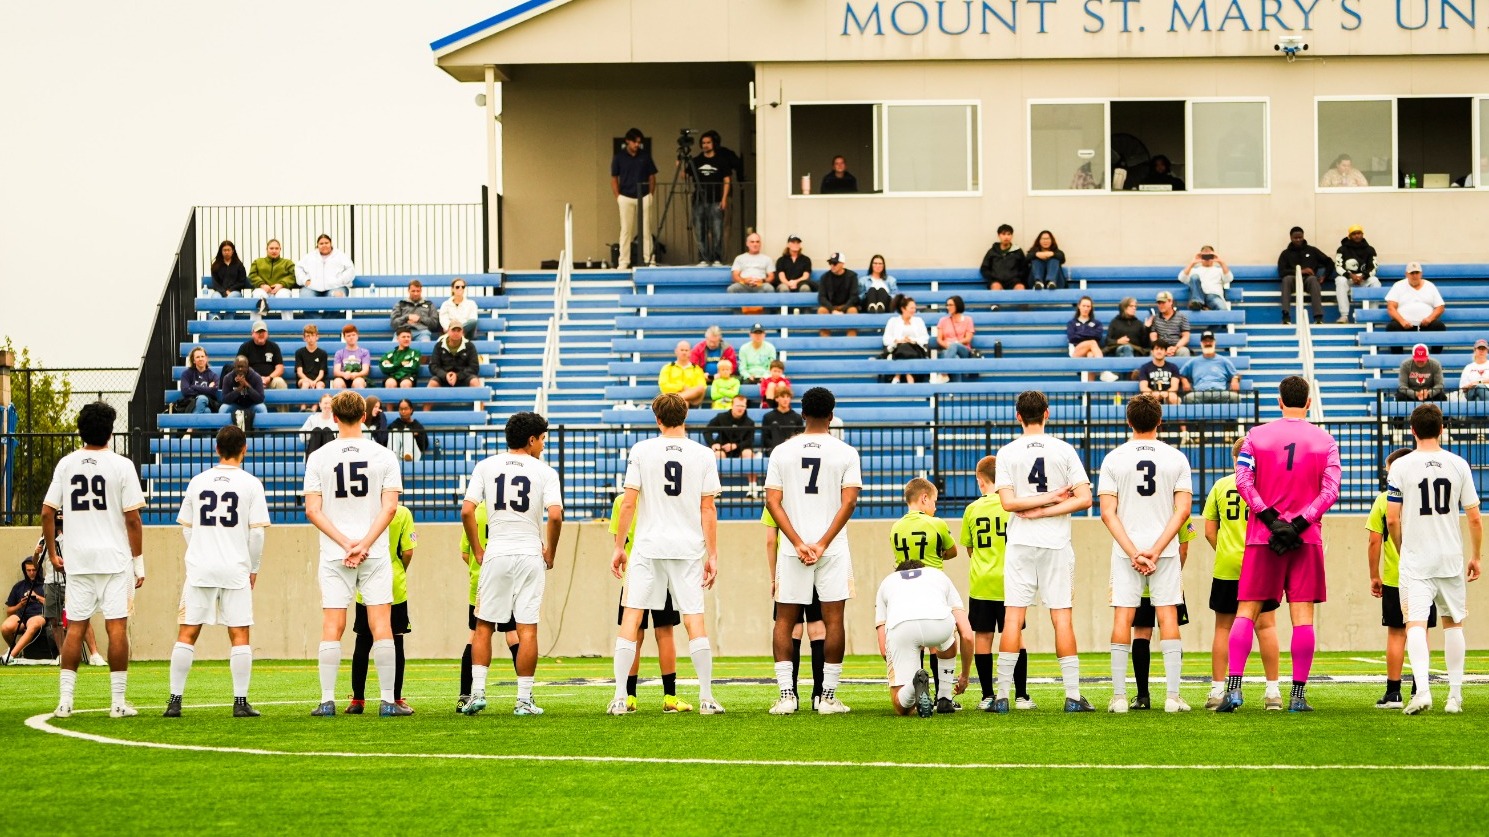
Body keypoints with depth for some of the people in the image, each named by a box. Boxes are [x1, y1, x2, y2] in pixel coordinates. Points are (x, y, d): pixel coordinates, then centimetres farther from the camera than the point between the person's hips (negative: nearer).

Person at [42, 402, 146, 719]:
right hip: (114, 558, -3)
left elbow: (47, 512, 5)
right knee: (117, 627, -1)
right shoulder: (121, 466, -6)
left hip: (77, 560, 3)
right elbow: (132, 518, -7)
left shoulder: (66, 464, 4)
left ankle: (65, 699, 4)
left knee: (75, 627, 7)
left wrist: (52, 553, 16)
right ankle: (118, 701, -2)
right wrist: (139, 562, 1)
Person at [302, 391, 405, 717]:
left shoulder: (318, 458, 1)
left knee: (332, 628, 2)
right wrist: (364, 544, -8)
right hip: (376, 554, 0)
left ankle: (327, 701, -1)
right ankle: (387, 700, 0)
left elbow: (313, 511, -4)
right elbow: (390, 507, -6)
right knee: (381, 626, 1)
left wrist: (345, 544, -6)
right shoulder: (383, 455, 1)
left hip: (333, 555, 0)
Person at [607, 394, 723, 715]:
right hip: (688, 548, 1)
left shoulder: (641, 451, -1)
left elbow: (628, 504, -2)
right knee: (694, 620, 4)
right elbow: (708, 510, 1)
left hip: (648, 547, -1)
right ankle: (706, 698, 3)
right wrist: (712, 555, 5)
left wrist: (619, 546, 5)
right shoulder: (703, 455, 2)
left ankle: (620, 697, -3)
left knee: (632, 617, 2)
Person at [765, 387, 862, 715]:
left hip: (793, 549, 1)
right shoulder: (845, 453, 0)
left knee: (785, 620, 8)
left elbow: (773, 502, -3)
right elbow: (849, 502, -8)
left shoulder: (782, 451, 3)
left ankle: (786, 694, -1)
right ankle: (828, 696, 1)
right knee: (833, 620, 3)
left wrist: (798, 543, -7)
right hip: (833, 549, -1)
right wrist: (823, 544, -9)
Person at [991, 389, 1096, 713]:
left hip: (1020, 542, 0)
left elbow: (1008, 502, -8)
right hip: (1057, 543, 0)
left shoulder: (1007, 453, 0)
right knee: (1062, 617, 1)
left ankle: (1003, 695, -2)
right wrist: (1052, 501, -6)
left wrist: (1037, 507, -3)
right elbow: (1084, 499, -6)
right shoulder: (1063, 450, 1)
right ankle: (1073, 695, -2)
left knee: (1013, 617, 0)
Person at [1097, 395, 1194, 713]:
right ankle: (1173, 696, -2)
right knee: (1168, 616, 3)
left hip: (1125, 551, 0)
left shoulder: (1113, 459, 0)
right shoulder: (1176, 458, 1)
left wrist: (1133, 552, -9)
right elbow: (1183, 510, -5)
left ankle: (1119, 696, -1)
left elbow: (1108, 512, -6)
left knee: (1123, 618, 2)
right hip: (1166, 550, 0)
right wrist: (1156, 550, -9)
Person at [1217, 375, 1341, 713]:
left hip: (1262, 535, 0)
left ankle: (1233, 688, -8)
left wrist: (1271, 518, -9)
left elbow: (1243, 480, -8)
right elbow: (1331, 490, -5)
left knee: (1246, 611, 3)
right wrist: (1299, 524, -10)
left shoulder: (1257, 435, 2)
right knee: (1302, 614, 1)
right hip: (1306, 539, 0)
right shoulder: (1325, 441, 3)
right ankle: (1299, 694, -2)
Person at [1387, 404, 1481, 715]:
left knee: (1416, 624, -7)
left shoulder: (1401, 467, -5)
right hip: (1451, 559, 2)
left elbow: (1392, 519, -4)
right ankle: (1455, 695, 17)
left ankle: (1422, 689, -25)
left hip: (1415, 560, -2)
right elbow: (1474, 518, 2)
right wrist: (1476, 556, 14)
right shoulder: (1458, 465, 0)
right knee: (1453, 623, 15)